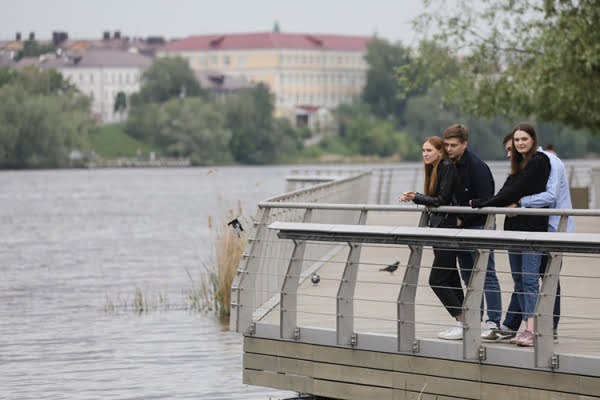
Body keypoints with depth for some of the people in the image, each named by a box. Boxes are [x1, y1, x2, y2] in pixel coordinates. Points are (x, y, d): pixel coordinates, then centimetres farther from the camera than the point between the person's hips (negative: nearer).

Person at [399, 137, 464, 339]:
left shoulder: (448, 167, -13)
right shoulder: (433, 169, 16)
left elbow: (442, 200, -17)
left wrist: (416, 197, -11)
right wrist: (414, 197, 4)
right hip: (438, 228, 10)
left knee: (436, 280, -10)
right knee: (450, 279, 10)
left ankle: (463, 323, -7)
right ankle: (462, 323, 14)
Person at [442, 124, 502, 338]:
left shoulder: (477, 166, -15)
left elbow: (484, 200, -18)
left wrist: (462, 219, -16)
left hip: (478, 226, -8)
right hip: (459, 227, 8)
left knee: (486, 273, -6)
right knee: (468, 274, 12)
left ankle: (493, 321, -4)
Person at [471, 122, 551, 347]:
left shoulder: (539, 162, -8)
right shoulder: (518, 164, 20)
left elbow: (515, 192, -13)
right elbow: (506, 193, 12)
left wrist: (481, 204, -10)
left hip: (532, 227, -9)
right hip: (514, 227, 9)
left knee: (529, 280, -13)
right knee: (518, 280, 7)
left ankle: (531, 332, -18)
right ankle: (529, 328, 9)